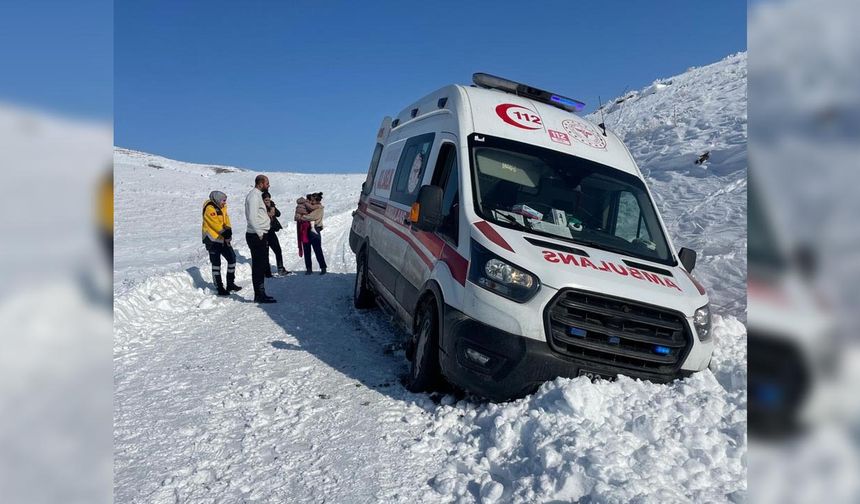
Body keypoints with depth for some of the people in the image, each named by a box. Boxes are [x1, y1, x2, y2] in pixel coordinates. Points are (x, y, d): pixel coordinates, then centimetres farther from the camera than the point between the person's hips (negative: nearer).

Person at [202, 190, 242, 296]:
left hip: (223, 239, 8)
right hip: (212, 240, -8)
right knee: (216, 264, -2)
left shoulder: (221, 208, 12)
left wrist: (228, 230, -15)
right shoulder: (209, 208, -14)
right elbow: (215, 224, -22)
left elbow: (226, 220, 3)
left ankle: (230, 283, 21)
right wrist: (224, 233, -24)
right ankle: (220, 288, 4)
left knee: (232, 258, 9)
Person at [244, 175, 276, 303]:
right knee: (259, 266, -7)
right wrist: (259, 233, -18)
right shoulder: (254, 195, -13)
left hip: (260, 235, 10)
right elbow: (252, 217, -21)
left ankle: (260, 294, 20)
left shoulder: (257, 195, 19)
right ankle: (260, 295, -3)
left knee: (261, 265, 13)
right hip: (257, 236, -10)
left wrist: (267, 215, 9)